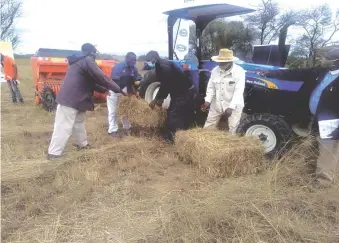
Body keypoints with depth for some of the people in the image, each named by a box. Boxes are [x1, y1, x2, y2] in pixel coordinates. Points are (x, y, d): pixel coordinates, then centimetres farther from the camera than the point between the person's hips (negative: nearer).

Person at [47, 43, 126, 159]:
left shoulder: (79, 61, 21)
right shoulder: (87, 60, -9)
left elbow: (90, 81, 25)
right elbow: (101, 77, -13)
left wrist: (104, 89, 24)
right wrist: (118, 89, -8)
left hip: (74, 98, 9)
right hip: (70, 99, -9)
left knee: (79, 122, 20)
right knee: (64, 127, -5)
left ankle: (82, 144, 33)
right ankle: (53, 153, 0)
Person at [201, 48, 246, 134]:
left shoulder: (239, 71, -17)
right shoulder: (215, 70, -2)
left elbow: (238, 91, -22)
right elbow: (211, 87, 4)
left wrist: (231, 107, -30)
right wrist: (207, 101, -9)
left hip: (234, 106, -4)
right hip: (217, 104, 4)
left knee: (232, 130, 1)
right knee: (207, 128, 11)